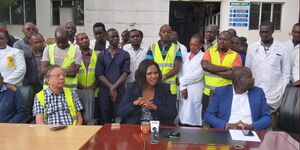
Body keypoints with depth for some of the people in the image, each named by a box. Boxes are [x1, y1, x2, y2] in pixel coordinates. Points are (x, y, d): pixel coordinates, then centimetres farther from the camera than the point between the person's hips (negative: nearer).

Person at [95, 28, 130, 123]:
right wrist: (111, 87, -10)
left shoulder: (125, 54, 6)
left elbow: (125, 73, -2)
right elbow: (99, 74, 2)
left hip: (120, 91, -1)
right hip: (104, 91, 1)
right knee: (106, 120, 7)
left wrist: (114, 88, -11)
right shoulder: (101, 55, 9)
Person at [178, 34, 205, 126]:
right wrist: (182, 87, -6)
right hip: (184, 90, 5)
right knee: (184, 117, 6)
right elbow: (182, 72, 8)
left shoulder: (204, 57, -2)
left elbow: (198, 75, -10)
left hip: (196, 91, -5)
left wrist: (181, 80, -4)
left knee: (194, 119, -4)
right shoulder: (186, 56, 14)